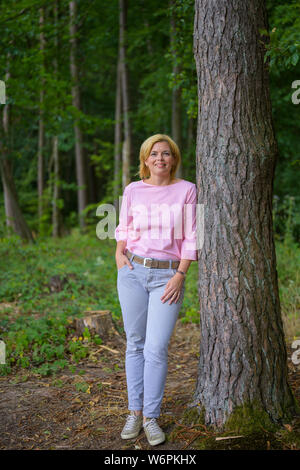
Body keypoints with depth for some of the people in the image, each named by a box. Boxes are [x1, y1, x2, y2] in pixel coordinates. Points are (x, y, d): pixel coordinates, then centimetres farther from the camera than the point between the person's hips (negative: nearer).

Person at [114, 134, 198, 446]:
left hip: (168, 275, -2)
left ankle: (151, 417, 8)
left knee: (156, 348, -6)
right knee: (135, 344, 7)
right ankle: (135, 411, 19)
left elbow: (190, 238, 0)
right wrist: (119, 252, -1)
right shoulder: (132, 190, 5)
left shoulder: (186, 190, 0)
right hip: (133, 271, 2)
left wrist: (180, 275, -8)